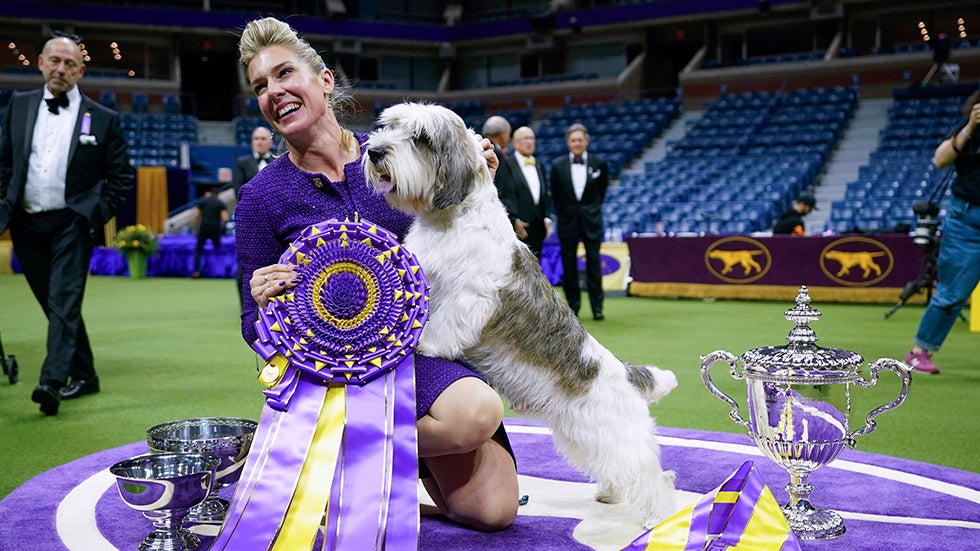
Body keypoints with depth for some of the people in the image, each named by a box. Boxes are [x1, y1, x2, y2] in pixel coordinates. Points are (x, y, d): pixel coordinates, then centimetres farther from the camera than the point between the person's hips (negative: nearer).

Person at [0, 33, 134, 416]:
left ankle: (52, 382, -22)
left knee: (64, 302, -16)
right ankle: (83, 376, 24)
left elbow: (122, 177, 3)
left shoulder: (103, 119, 0)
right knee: (54, 305, 11)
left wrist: (97, 214, -7)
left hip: (71, 223, -4)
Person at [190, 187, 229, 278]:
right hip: (216, 228, 0)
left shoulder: (202, 201, 9)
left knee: (198, 249, 4)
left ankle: (196, 271, -9)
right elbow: (225, 219, -4)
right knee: (218, 248, 17)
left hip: (204, 227, 0)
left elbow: (196, 215, 2)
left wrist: (194, 226, 9)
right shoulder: (221, 203, 6)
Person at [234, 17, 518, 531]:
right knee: (476, 413, -32)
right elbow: (256, 329, -1)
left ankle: (416, 444, 18)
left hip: (432, 340, 3)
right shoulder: (262, 197, -5)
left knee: (494, 510, -9)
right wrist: (266, 305, -25)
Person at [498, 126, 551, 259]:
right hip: (518, 227, -7)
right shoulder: (507, 164, -5)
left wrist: (547, 218, 10)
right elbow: (503, 195, -12)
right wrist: (514, 220, -18)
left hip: (537, 227, 7)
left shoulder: (538, 166, 18)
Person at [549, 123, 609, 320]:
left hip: (591, 220, -1)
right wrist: (561, 212, 10)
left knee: (594, 263, 0)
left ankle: (597, 307, 6)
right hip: (567, 220, 1)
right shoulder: (557, 165, -2)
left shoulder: (599, 163, -2)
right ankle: (572, 306, 13)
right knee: (569, 265, 4)